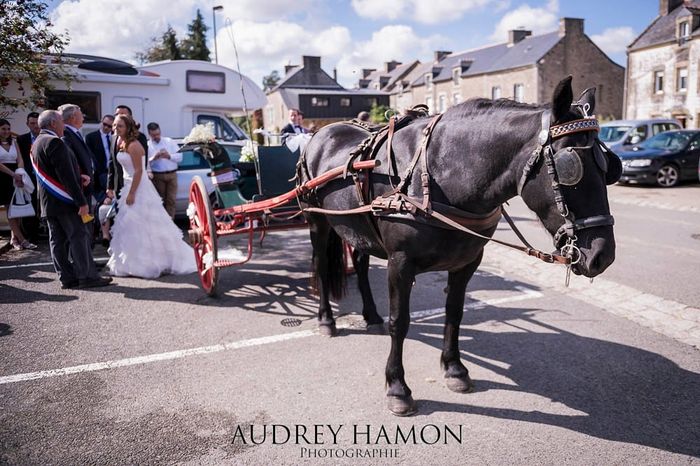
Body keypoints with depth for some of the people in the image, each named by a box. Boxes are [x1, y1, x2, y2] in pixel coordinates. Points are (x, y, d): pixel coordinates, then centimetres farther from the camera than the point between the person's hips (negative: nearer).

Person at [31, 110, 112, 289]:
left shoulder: (37, 143, 17)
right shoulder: (55, 142, -15)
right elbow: (66, 176, -21)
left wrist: (78, 178, 7)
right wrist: (81, 201, -21)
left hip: (47, 201, 10)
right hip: (63, 200, -10)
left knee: (57, 240, 8)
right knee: (79, 236, -5)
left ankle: (67, 278, 13)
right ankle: (87, 276, -3)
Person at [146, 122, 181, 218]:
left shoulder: (169, 141, 8)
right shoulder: (147, 145, 2)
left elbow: (180, 157, 2)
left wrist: (169, 156, -15)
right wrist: (153, 158, -21)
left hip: (172, 175, 1)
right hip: (157, 176, -1)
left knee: (171, 200, -3)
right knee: (161, 201, 5)